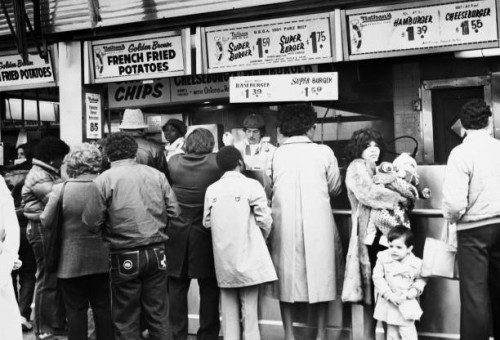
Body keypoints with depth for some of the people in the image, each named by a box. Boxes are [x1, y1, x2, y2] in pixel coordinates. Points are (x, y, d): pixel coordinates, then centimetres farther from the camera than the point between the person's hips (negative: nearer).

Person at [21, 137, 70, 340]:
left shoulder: (49, 174, 19)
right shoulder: (38, 176, -12)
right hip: (43, 229, -10)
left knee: (58, 277, 15)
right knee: (48, 279, -4)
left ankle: (58, 323, 26)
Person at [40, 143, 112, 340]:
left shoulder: (60, 189, -13)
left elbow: (46, 222, -6)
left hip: (71, 262, -2)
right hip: (102, 259, 2)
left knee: (76, 310, 8)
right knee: (103, 308, 14)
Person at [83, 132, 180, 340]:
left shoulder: (104, 180, -7)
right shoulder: (156, 175, 1)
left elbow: (91, 223, -8)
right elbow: (173, 211, 3)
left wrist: (110, 227, 11)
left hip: (125, 257, -3)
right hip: (157, 253, 3)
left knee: (126, 320, 9)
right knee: (158, 313, 15)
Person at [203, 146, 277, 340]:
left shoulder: (212, 189, 0)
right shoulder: (251, 185, -10)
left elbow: (207, 222, 2)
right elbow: (265, 220, -9)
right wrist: (261, 238, 11)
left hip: (223, 259, 3)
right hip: (248, 256, -3)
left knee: (229, 306, 13)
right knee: (249, 306, 4)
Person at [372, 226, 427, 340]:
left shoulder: (415, 263, -9)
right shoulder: (383, 258, -11)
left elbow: (421, 279, 6)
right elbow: (377, 278, -11)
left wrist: (415, 290, -14)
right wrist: (389, 295, -18)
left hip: (407, 304, -1)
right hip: (388, 304, 1)